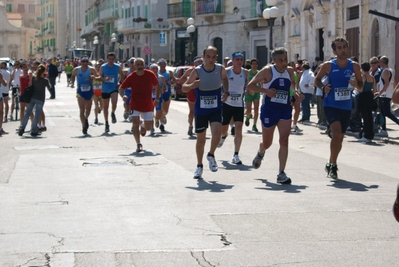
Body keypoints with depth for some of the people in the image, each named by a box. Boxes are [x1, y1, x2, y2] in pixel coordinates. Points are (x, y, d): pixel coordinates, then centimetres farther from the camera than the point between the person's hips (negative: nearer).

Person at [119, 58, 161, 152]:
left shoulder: (150, 74, -8)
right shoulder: (131, 77, -10)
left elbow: (157, 86, 7)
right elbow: (121, 88, -1)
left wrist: (157, 99, 4)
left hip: (148, 105, 1)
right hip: (135, 104, -1)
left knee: (149, 127, 3)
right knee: (135, 123, -14)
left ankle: (143, 127, 42)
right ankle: (138, 144, 1)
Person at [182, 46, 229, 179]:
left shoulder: (221, 69, -8)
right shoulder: (197, 71, -14)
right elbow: (184, 88, -8)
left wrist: (226, 92, 2)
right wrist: (192, 86, -30)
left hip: (216, 109, 1)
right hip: (200, 110, -1)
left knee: (216, 133, -20)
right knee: (201, 139, 8)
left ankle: (211, 155, 10)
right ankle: (199, 166, 28)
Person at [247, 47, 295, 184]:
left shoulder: (290, 71, 4)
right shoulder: (267, 71, -10)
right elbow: (250, 85, -8)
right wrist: (265, 91, -21)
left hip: (285, 109, 3)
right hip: (269, 109, -3)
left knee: (284, 140, -12)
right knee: (267, 142, 10)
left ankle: (281, 174, -11)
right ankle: (260, 153, 49)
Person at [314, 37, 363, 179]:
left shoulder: (354, 66, 0)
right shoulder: (328, 66, -6)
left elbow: (361, 88, 7)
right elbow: (317, 79, 8)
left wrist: (356, 85, -16)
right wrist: (323, 87, -12)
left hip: (346, 107, 4)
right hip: (331, 106, -4)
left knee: (339, 138, 13)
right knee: (336, 133, -23)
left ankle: (331, 164, 33)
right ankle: (332, 165, -9)